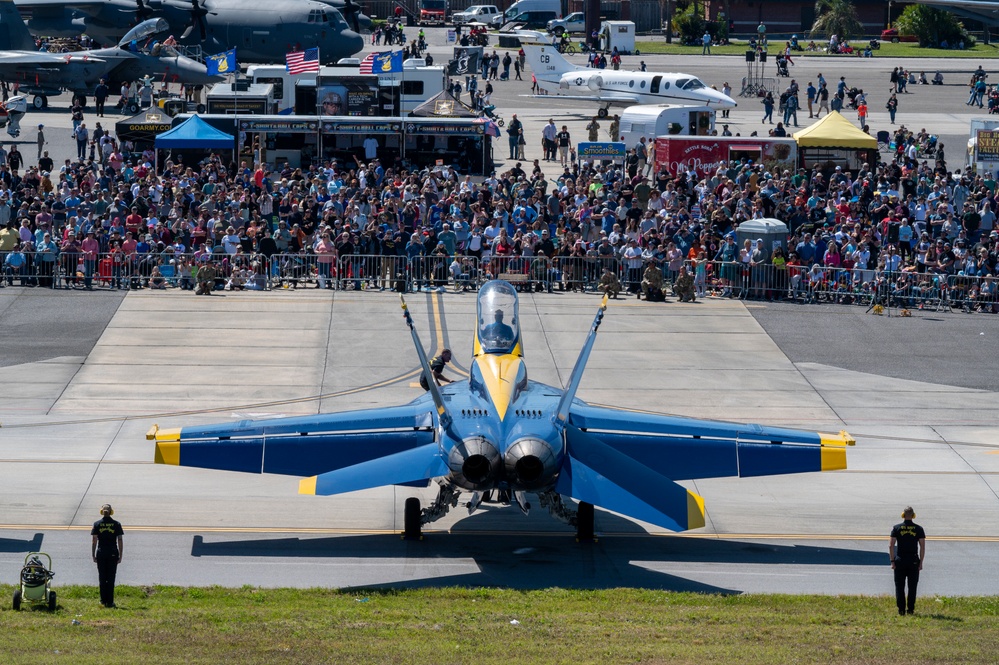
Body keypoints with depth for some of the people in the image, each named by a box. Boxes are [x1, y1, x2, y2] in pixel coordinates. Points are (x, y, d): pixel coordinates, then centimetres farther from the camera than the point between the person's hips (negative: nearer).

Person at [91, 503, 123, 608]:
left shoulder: (97, 524, -1)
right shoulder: (116, 524, -2)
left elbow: (94, 541, -2)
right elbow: (120, 541, -2)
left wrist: (93, 555, 4)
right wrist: (120, 556, 4)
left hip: (101, 553, 0)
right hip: (113, 554, 0)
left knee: (102, 578, 9)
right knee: (111, 578, 4)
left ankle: (103, 600, 9)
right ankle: (110, 601, 2)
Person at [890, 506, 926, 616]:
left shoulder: (896, 528, -1)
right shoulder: (918, 529, 0)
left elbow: (891, 546, -5)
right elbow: (922, 547, -2)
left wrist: (892, 561, -2)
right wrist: (921, 562, 2)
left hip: (900, 561, -1)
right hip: (913, 560, 1)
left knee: (899, 587, 4)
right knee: (912, 587, 7)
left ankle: (901, 610, 0)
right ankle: (910, 609, 4)